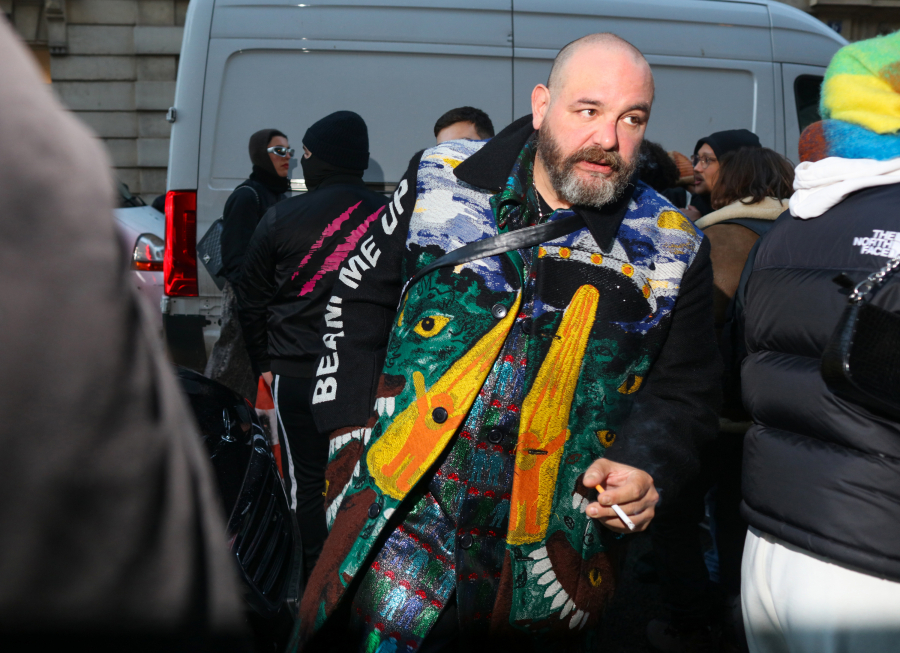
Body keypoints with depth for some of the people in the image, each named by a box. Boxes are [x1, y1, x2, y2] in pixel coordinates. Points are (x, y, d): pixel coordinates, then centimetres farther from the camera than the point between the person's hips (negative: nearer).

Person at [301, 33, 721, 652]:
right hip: (404, 517, 0)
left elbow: (686, 390, 10)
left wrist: (644, 464, -9)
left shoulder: (672, 247, 1)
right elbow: (360, 304, 10)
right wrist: (352, 432, 2)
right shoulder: (440, 181, 0)